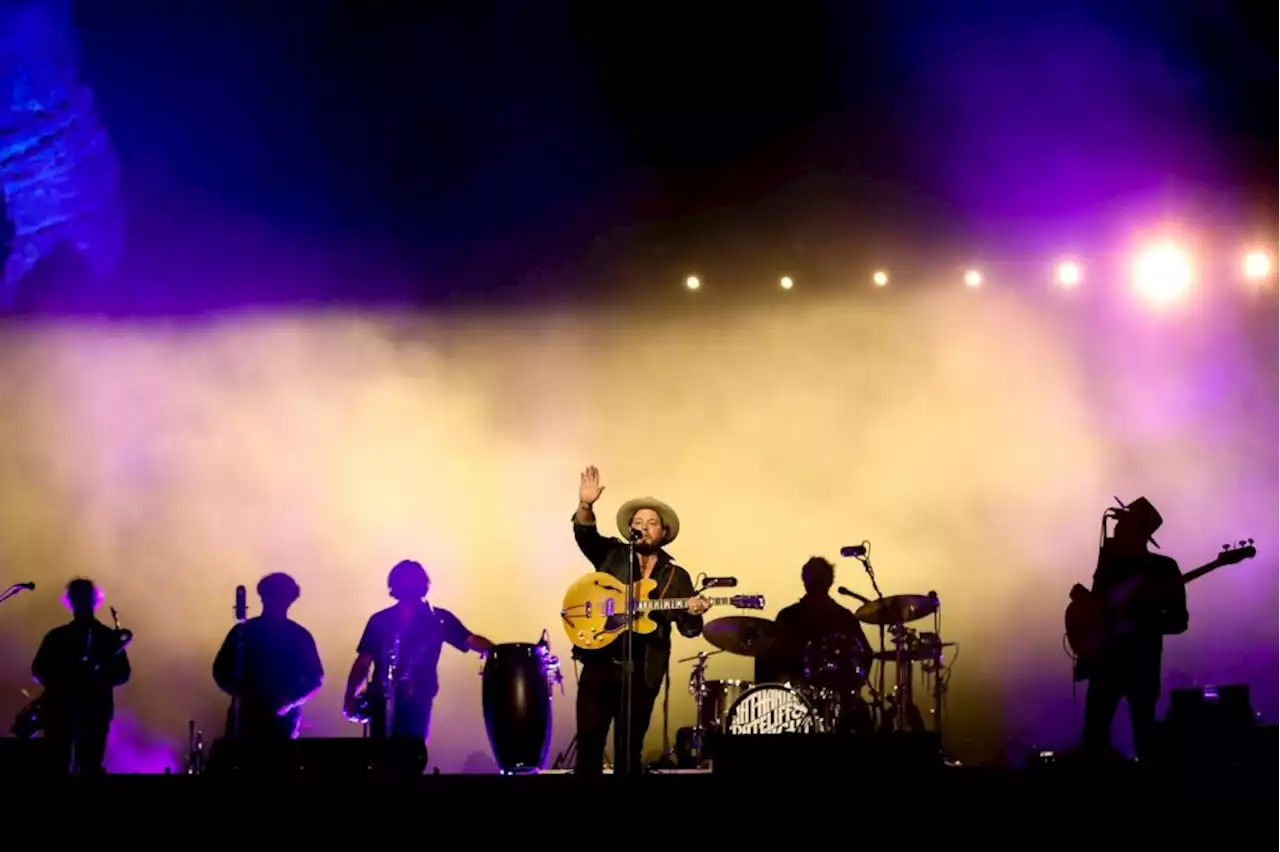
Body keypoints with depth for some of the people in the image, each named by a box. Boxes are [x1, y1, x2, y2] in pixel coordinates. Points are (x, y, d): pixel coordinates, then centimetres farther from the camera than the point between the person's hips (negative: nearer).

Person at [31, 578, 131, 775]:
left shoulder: (110, 637, 10)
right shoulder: (56, 636, 15)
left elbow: (123, 673, 3)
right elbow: (38, 670, 9)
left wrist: (100, 673, -16)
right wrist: (58, 682, -10)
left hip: (95, 710, -1)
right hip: (59, 708, 1)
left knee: (91, 767, -5)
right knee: (56, 766, -5)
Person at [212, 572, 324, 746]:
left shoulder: (299, 636, 5)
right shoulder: (243, 632, 5)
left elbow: (316, 679, 6)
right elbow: (221, 672, 9)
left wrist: (291, 701, -11)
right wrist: (241, 694, -9)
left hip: (284, 720, 0)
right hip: (249, 718, 0)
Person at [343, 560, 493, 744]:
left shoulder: (438, 618, 7)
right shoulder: (380, 620, 12)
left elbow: (470, 640, -3)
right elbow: (363, 662, 11)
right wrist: (350, 695, -1)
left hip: (417, 701, -2)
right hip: (381, 699, 2)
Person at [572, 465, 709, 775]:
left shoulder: (677, 577, 9)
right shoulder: (612, 554, 8)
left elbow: (688, 628, 4)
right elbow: (585, 534, -10)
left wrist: (693, 613, -20)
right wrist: (586, 506, -30)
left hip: (643, 671, 0)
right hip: (599, 661, 0)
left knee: (629, 748, 5)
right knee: (589, 741, -4)